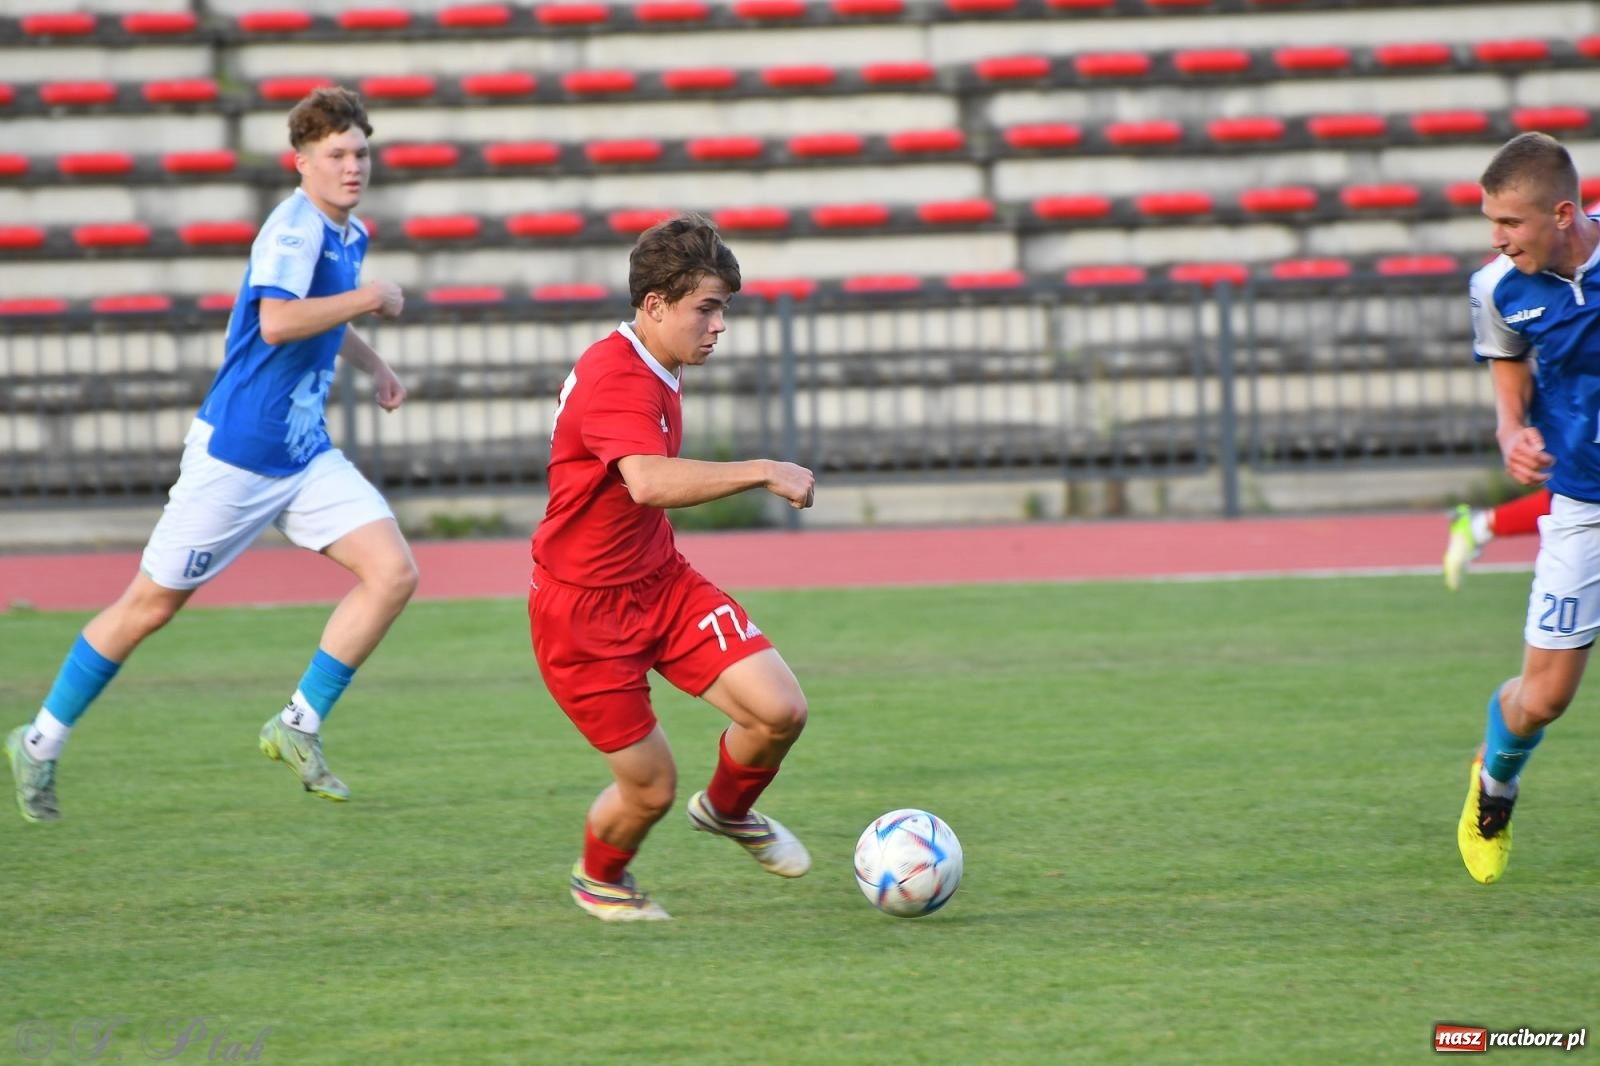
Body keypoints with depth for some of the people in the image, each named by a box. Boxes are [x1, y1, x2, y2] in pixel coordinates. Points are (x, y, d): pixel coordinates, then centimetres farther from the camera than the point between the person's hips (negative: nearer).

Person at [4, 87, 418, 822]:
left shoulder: (349, 234, 10)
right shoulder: (293, 228, -18)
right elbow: (278, 321, -36)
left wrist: (372, 365, 21)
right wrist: (371, 300, -24)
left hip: (305, 458, 8)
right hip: (236, 453, -8)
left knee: (394, 574, -9)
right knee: (151, 604, 2)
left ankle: (299, 724, -1)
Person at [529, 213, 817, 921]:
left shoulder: (658, 371, 7)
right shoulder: (614, 378, -25)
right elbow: (649, 483, -44)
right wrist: (762, 472, -43)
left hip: (661, 583, 8)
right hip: (585, 610, -8)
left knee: (781, 711, -10)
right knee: (651, 790, -2)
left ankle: (728, 810, 22)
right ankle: (598, 878, 32)